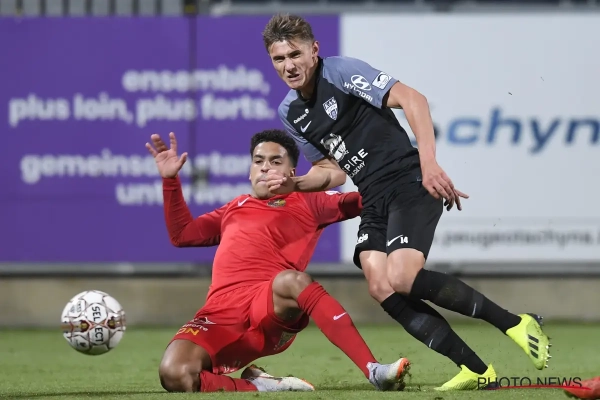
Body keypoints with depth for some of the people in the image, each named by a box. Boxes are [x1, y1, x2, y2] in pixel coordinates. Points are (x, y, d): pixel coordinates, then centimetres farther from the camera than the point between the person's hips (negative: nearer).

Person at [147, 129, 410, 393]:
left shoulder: (306, 203, 21)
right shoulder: (235, 208, 33)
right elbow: (181, 234, 39)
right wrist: (170, 179, 32)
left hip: (272, 311, -2)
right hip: (221, 316, 2)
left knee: (291, 280, -41)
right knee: (174, 375, -31)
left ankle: (373, 371, -41)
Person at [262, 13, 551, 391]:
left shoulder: (341, 71, -10)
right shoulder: (290, 112, 13)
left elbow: (412, 98, -20)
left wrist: (428, 163, -30)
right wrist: (294, 185, 1)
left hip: (409, 183, -8)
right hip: (374, 200, 8)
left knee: (401, 279, -25)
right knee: (382, 289, -12)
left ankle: (514, 323, -14)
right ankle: (475, 370, -9)